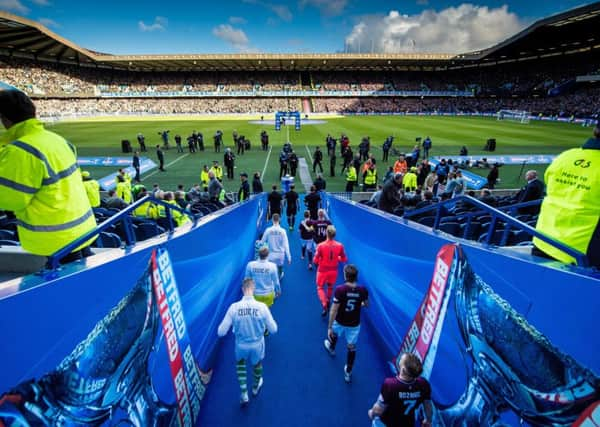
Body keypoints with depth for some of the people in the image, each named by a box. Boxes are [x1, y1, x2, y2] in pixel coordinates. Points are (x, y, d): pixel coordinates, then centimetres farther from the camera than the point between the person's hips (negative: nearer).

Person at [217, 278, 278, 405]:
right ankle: (256, 387, 58)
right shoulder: (262, 306, -24)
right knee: (257, 364, 33)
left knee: (240, 364, 34)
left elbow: (221, 332, -18)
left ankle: (244, 393, 37)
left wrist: (233, 324, 2)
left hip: (241, 345, 0)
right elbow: (273, 329, -14)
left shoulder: (234, 307, -24)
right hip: (257, 345, 0)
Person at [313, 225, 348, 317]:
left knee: (320, 288, 16)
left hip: (323, 270, -3)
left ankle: (324, 306, -3)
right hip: (333, 270, 3)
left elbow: (315, 261, -15)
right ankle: (328, 302, 46)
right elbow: (344, 259, -2)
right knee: (330, 287, 27)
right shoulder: (340, 246, -14)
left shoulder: (321, 246, -22)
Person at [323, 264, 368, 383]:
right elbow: (366, 305, 2)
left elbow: (333, 310, -25)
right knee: (352, 348, 20)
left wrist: (329, 327, -15)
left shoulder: (340, 289, -29)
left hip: (340, 323, -1)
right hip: (354, 325, 1)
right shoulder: (363, 290, -18)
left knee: (334, 335, 33)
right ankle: (348, 372, 32)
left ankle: (331, 348, 63)